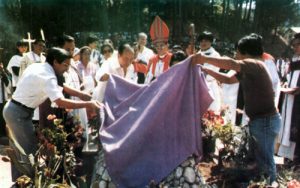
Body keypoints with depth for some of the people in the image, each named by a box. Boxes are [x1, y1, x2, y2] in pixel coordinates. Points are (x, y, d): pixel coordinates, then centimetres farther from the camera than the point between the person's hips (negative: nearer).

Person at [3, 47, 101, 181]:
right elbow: (61, 102, -35)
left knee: (20, 151, 20)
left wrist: (80, 94, 4)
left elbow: (58, 87, 12)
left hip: (13, 109, 10)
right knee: (30, 153, -1)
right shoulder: (47, 76, -24)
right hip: (20, 113, -10)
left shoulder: (38, 67, 6)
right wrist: (87, 104, -33)